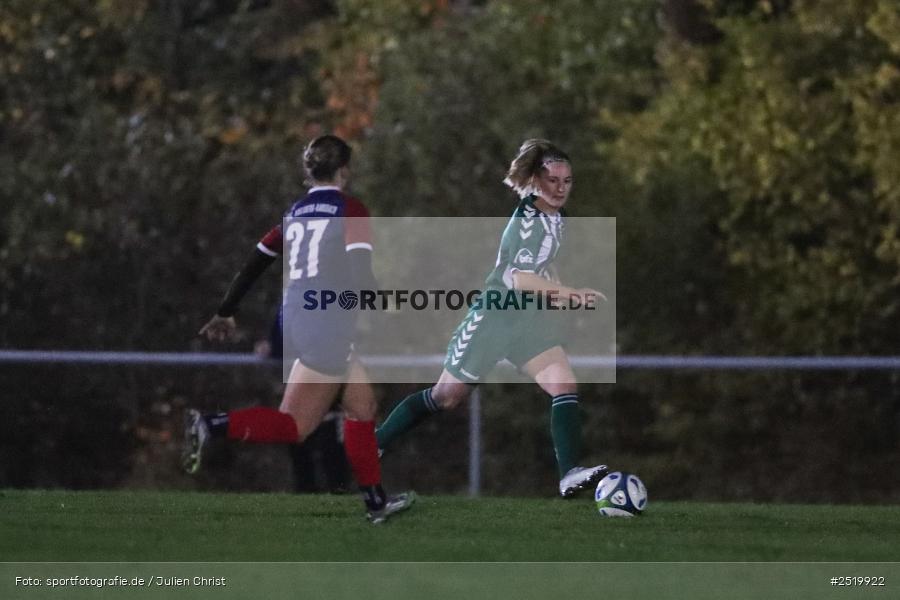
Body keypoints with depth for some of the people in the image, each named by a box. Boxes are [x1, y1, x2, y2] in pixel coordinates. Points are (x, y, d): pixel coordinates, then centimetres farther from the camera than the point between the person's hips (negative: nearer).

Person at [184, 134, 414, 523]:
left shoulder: (295, 214, 15)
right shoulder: (350, 212, -4)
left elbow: (255, 263, 19)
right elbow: (361, 275, -14)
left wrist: (226, 313, 27)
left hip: (295, 320, 8)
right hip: (330, 325, -8)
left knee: (362, 407, 19)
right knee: (294, 426, -10)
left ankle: (375, 502, 22)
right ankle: (210, 426, -27)